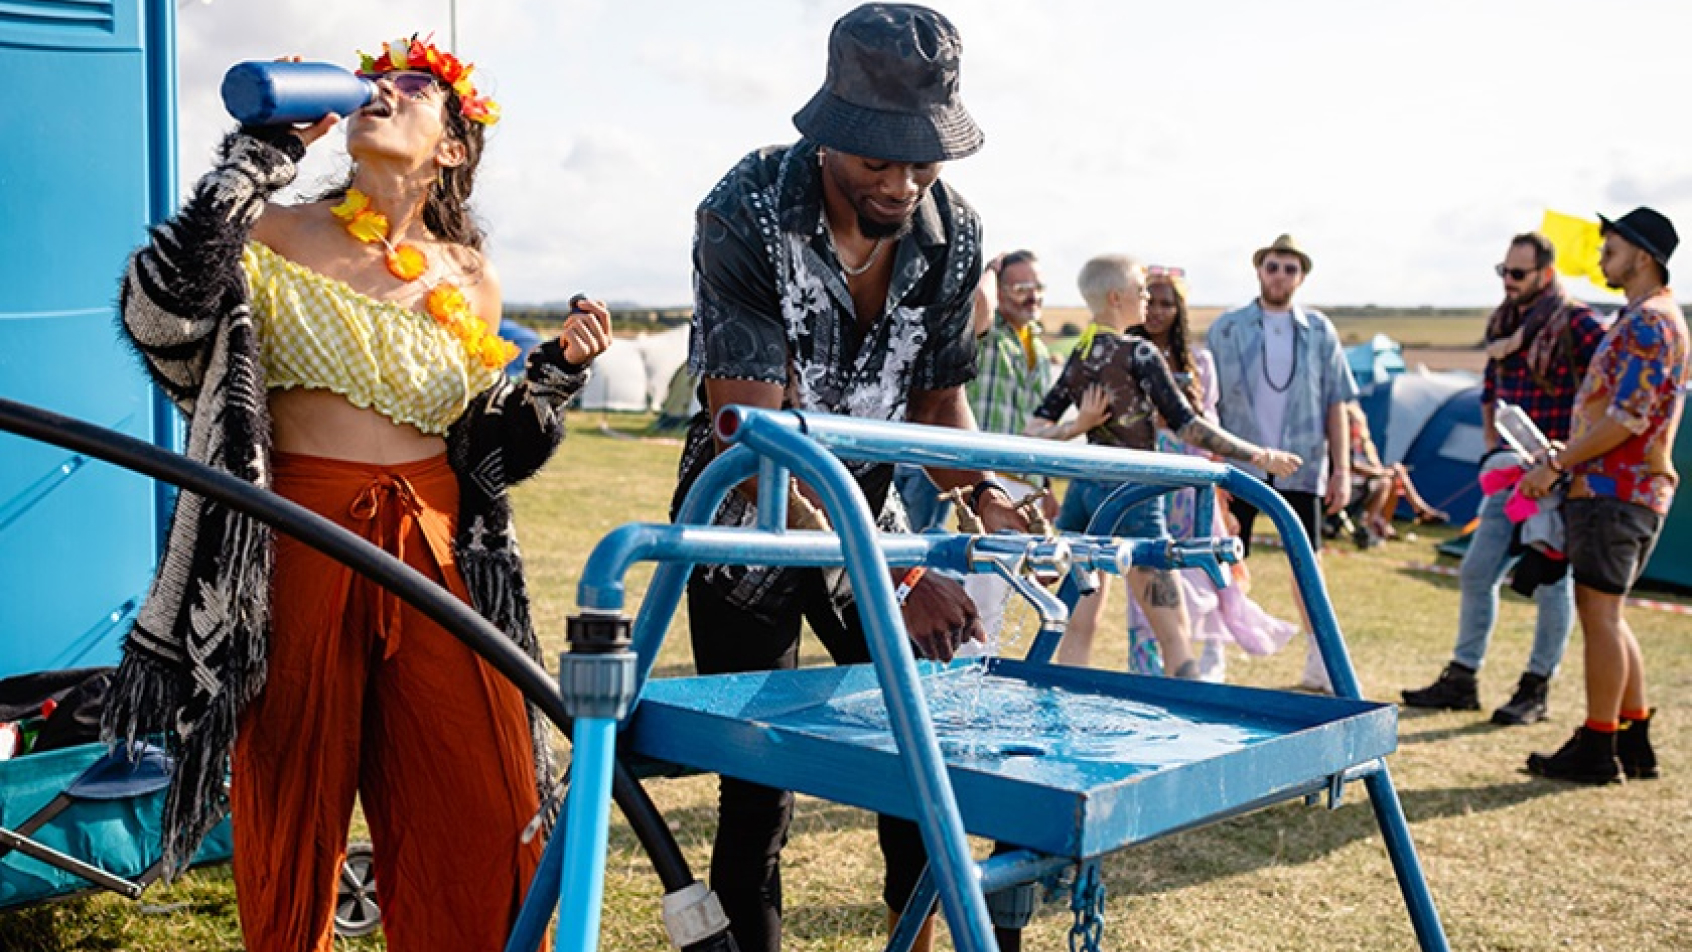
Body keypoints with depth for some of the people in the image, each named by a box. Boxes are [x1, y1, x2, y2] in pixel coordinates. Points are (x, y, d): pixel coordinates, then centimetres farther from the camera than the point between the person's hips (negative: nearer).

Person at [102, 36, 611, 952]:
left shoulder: (469, 282, 11)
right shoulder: (277, 233, 2)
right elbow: (161, 311, -18)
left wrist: (557, 368, 1)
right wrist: (264, 152, -15)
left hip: (433, 549, 3)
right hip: (298, 541, -2)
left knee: (485, 814, -2)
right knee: (294, 802, 6)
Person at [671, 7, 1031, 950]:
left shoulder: (954, 232, -10)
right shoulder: (746, 216, -25)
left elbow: (939, 396, 4)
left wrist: (983, 493, -17)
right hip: (751, 521, -4)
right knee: (759, 785, -4)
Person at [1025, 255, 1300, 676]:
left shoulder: (1077, 358, 9)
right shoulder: (1139, 353, -10)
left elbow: (1035, 430, 6)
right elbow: (1188, 426, -13)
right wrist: (1260, 456, -9)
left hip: (1082, 488, 7)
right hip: (1129, 493, -6)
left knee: (1078, 625, 10)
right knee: (1175, 632, -1)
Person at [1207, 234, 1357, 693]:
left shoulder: (1319, 330, 6)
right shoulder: (1227, 328, 1)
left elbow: (1336, 404, 6)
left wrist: (1341, 468, 1)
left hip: (1301, 466, 2)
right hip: (1240, 465, -1)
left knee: (1307, 563, 8)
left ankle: (1320, 663, 21)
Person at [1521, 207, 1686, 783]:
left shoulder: (1649, 322, -14)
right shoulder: (1650, 319, 20)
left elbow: (1627, 419, -21)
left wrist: (1557, 464, -16)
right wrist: (1571, 455, 17)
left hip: (1615, 491, -10)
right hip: (1628, 487, 10)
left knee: (1599, 613, -6)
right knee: (1605, 616, 14)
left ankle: (1596, 750, 0)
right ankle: (1635, 743, 18)